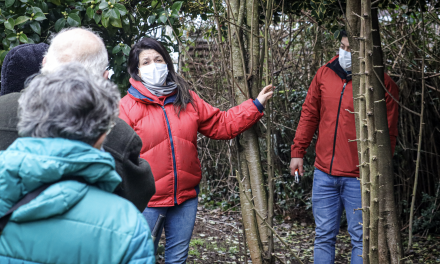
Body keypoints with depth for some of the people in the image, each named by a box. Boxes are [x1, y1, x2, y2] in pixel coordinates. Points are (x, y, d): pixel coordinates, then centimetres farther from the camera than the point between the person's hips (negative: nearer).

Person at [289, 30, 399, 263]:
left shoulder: (382, 83, -7)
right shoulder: (324, 74, 5)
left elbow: (388, 132, -6)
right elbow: (309, 114, 13)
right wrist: (298, 151, 11)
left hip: (358, 177, -4)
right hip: (324, 172, 4)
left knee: (361, 238, 3)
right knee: (324, 236, 11)